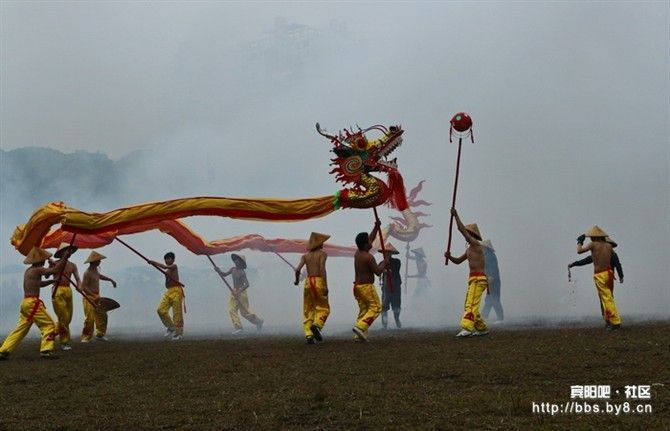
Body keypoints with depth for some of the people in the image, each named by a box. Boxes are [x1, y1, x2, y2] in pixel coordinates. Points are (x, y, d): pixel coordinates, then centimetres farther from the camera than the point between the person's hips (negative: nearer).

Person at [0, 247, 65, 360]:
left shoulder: (28, 271, 19)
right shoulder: (37, 270, -9)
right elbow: (55, 270, -18)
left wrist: (52, 281, 24)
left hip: (25, 302, 9)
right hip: (33, 303, -9)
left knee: (20, 328, 12)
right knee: (49, 325, -2)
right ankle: (46, 350, -9)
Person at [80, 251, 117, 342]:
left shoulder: (95, 270, 10)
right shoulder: (87, 272, -18)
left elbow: (100, 276, 34)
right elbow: (83, 287, -23)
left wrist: (111, 280, 30)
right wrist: (94, 295, -28)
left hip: (96, 297, 9)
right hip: (89, 298, -9)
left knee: (102, 315, 11)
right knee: (89, 318, -10)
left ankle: (100, 334, 20)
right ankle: (85, 337, -2)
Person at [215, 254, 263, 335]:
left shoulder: (242, 272, -16)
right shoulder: (233, 269, 6)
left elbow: (247, 284, -21)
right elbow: (224, 274, 12)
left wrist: (238, 291, -30)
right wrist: (219, 271, -9)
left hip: (242, 292, -7)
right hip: (234, 292, 7)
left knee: (244, 312, 0)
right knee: (232, 310, -6)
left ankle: (258, 321, 16)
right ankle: (238, 327, -5)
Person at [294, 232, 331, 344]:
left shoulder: (305, 256, 10)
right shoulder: (322, 254, -1)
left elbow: (298, 269, -1)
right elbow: (322, 269, -15)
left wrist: (297, 280, 18)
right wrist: (326, 286, -16)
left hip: (308, 282, 4)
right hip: (319, 281, -4)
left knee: (308, 310, 8)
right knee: (323, 308, 5)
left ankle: (308, 335, 0)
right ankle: (316, 324, -22)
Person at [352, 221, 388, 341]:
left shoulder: (357, 253, 10)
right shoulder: (368, 257, -17)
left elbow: (370, 239, 24)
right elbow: (378, 272, -15)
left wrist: (376, 228, 22)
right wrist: (384, 263, 2)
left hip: (357, 285, 9)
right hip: (366, 286, -9)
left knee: (363, 310, 12)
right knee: (375, 307, -2)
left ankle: (359, 335, 5)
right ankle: (360, 327, -17)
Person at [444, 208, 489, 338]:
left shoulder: (476, 245, -8)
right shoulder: (469, 249, 20)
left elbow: (461, 229, -16)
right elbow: (458, 261, 26)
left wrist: (456, 215, -11)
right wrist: (449, 257, 7)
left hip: (478, 279, -10)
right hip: (473, 280, 10)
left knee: (471, 304, -19)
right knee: (468, 306, 14)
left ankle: (466, 329, -29)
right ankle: (482, 328, 22)